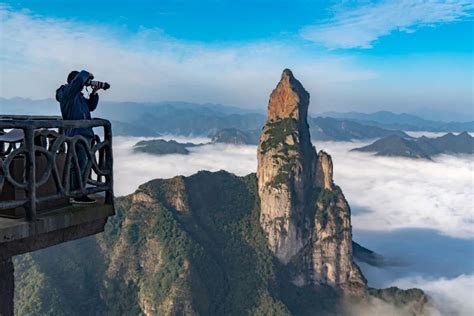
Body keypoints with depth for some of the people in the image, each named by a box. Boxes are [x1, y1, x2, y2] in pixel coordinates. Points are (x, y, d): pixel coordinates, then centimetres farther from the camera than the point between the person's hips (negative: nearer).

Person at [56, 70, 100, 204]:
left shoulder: (78, 95, 21)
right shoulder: (68, 92, -8)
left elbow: (91, 106, 25)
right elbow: (80, 78, -23)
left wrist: (94, 93, 12)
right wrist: (88, 75, -3)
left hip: (84, 133, 10)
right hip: (76, 134, -10)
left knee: (83, 163, 14)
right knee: (80, 163, -11)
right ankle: (77, 196, -8)